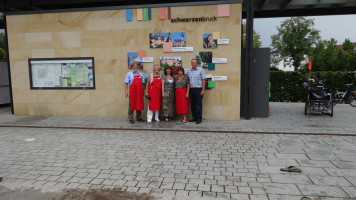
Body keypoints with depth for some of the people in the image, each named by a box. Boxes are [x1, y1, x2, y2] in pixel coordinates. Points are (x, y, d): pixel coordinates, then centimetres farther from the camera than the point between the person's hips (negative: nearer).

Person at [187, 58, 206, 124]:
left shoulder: (200, 70, -1)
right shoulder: (189, 71, 14)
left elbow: (203, 80, -4)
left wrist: (203, 90, -11)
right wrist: (188, 90, 10)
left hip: (198, 89, -5)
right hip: (191, 89, 5)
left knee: (199, 104, -3)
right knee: (193, 104, 9)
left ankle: (199, 118, 2)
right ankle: (194, 118, 18)